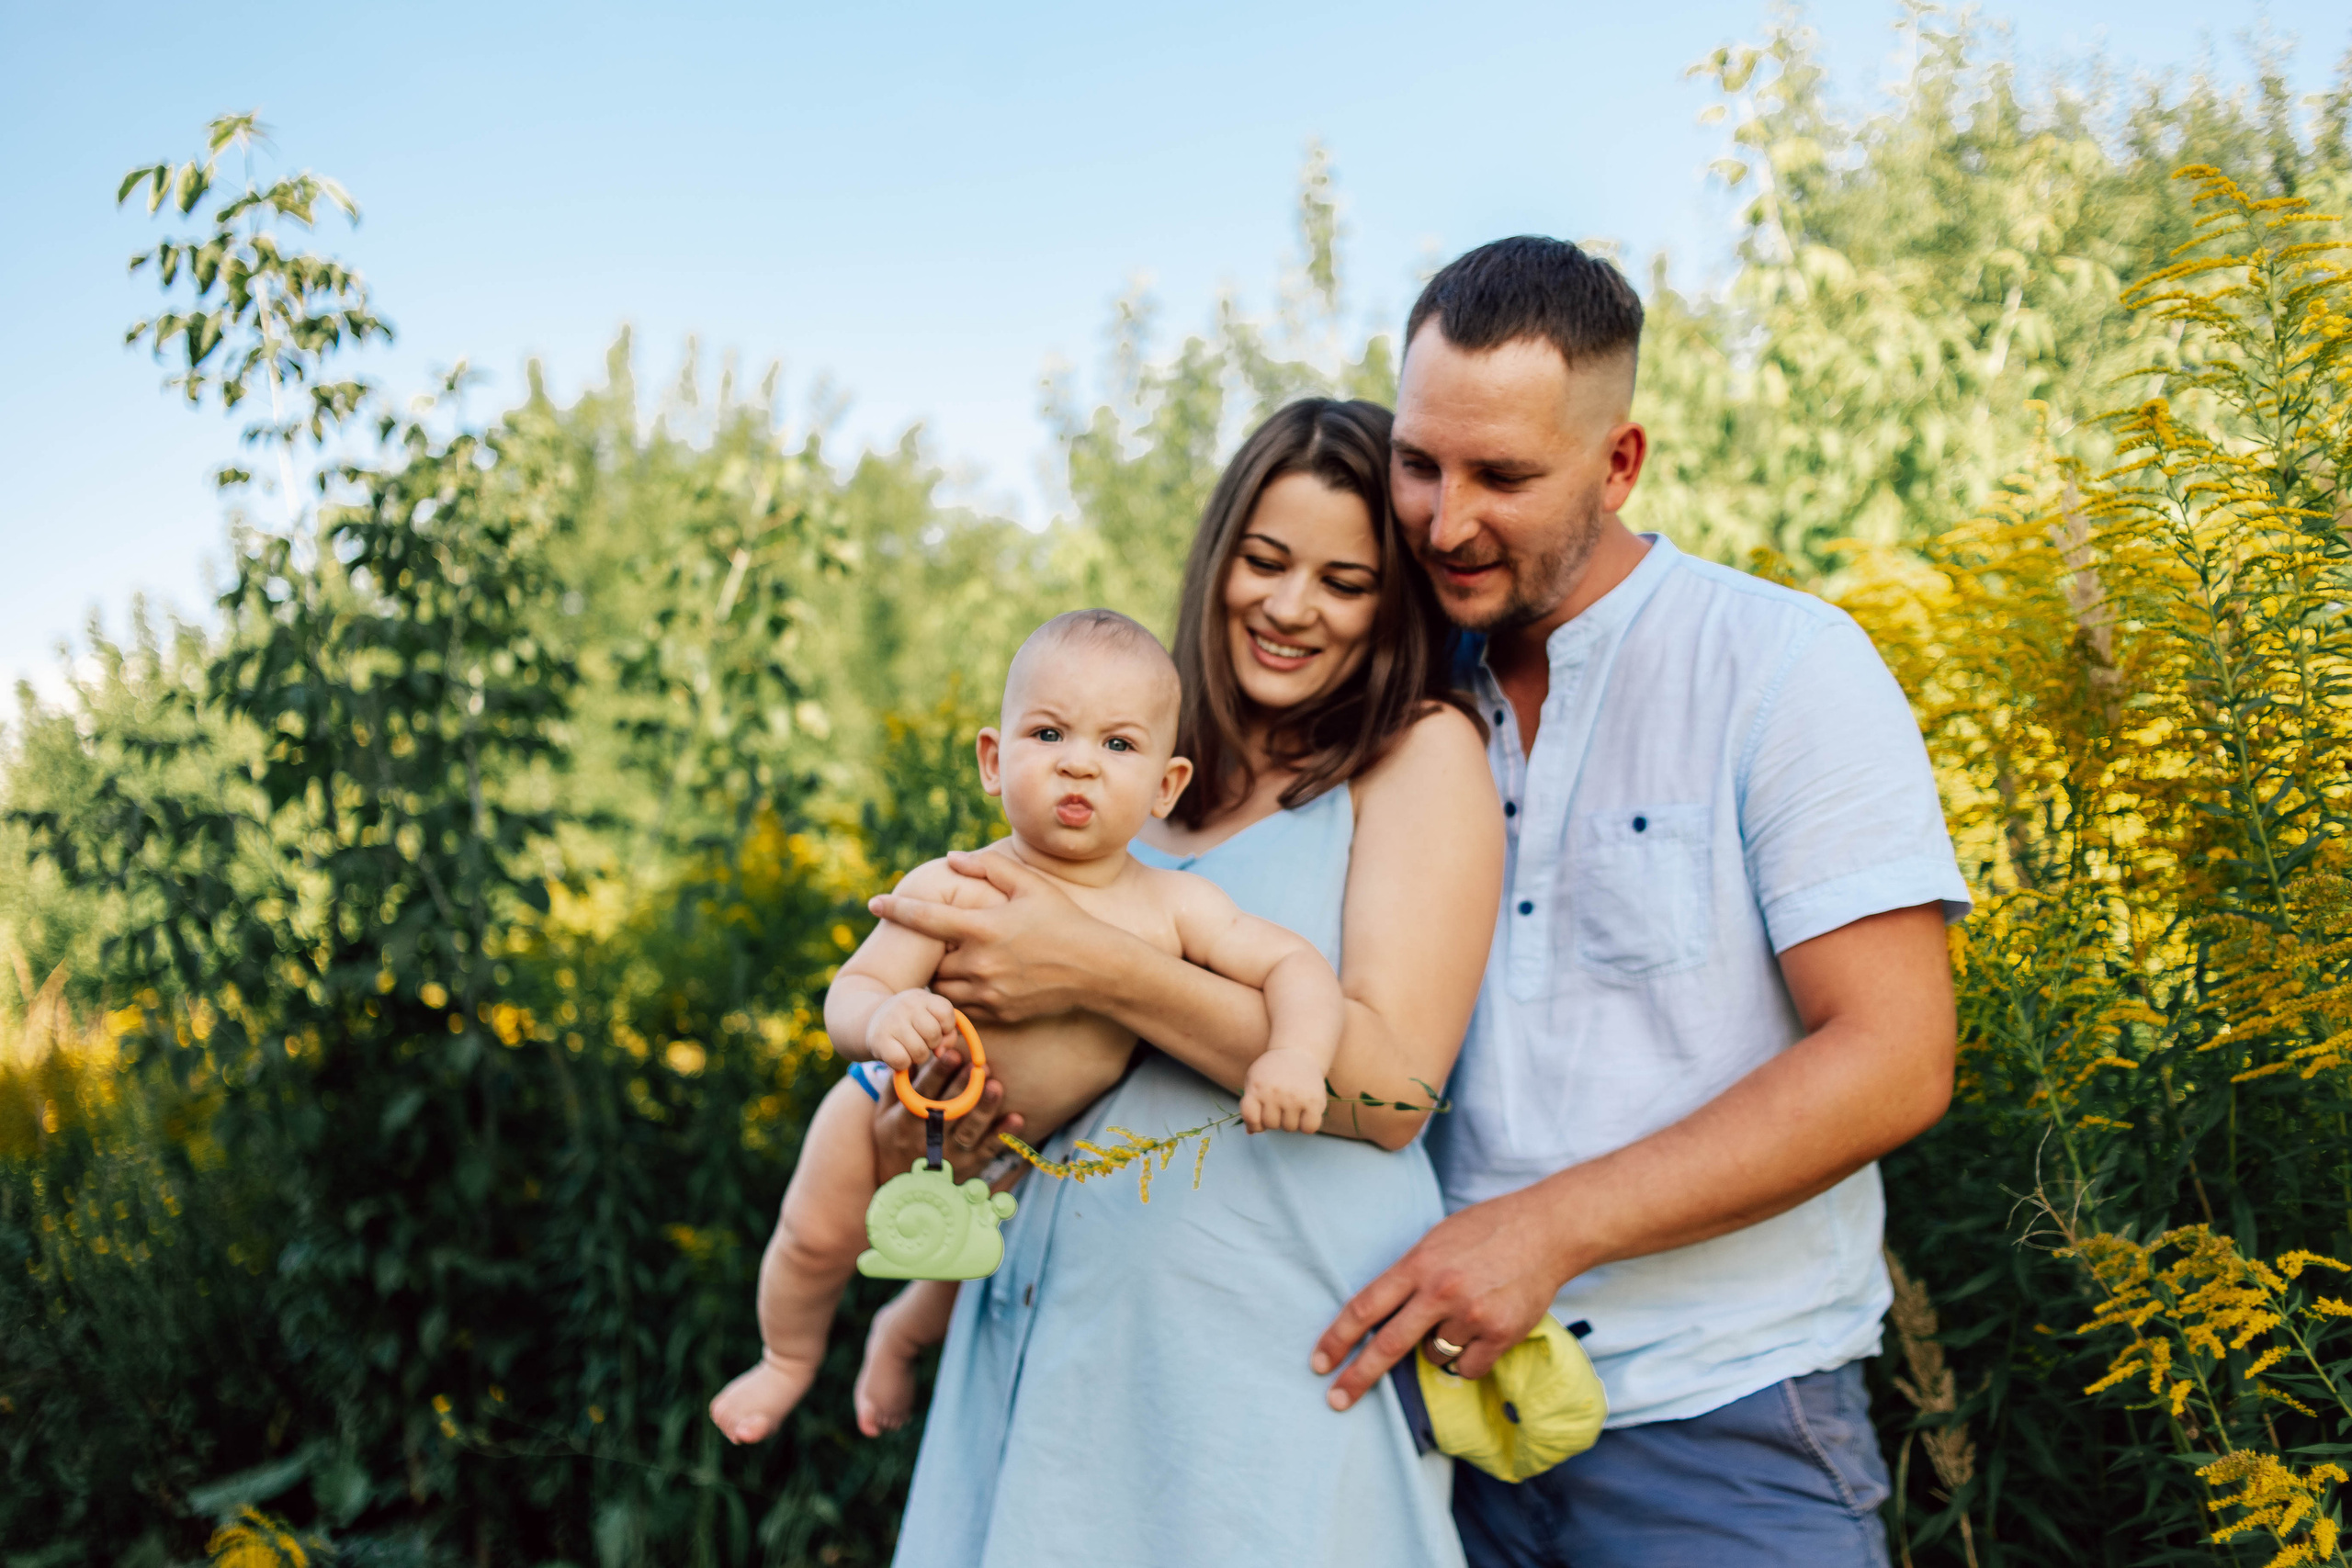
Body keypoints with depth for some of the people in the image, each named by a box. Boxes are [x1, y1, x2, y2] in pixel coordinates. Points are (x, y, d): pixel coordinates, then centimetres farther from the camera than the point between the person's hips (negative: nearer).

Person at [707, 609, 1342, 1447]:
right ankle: (789, 1359, 43)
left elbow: (1296, 966, -23)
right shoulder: (949, 889, -33)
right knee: (816, 1236, 8)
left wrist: (1295, 1054, -43)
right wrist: (881, 1017, -53)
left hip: (1021, 1154, 3)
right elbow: (849, 993, -30)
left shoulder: (1175, 907, -26)